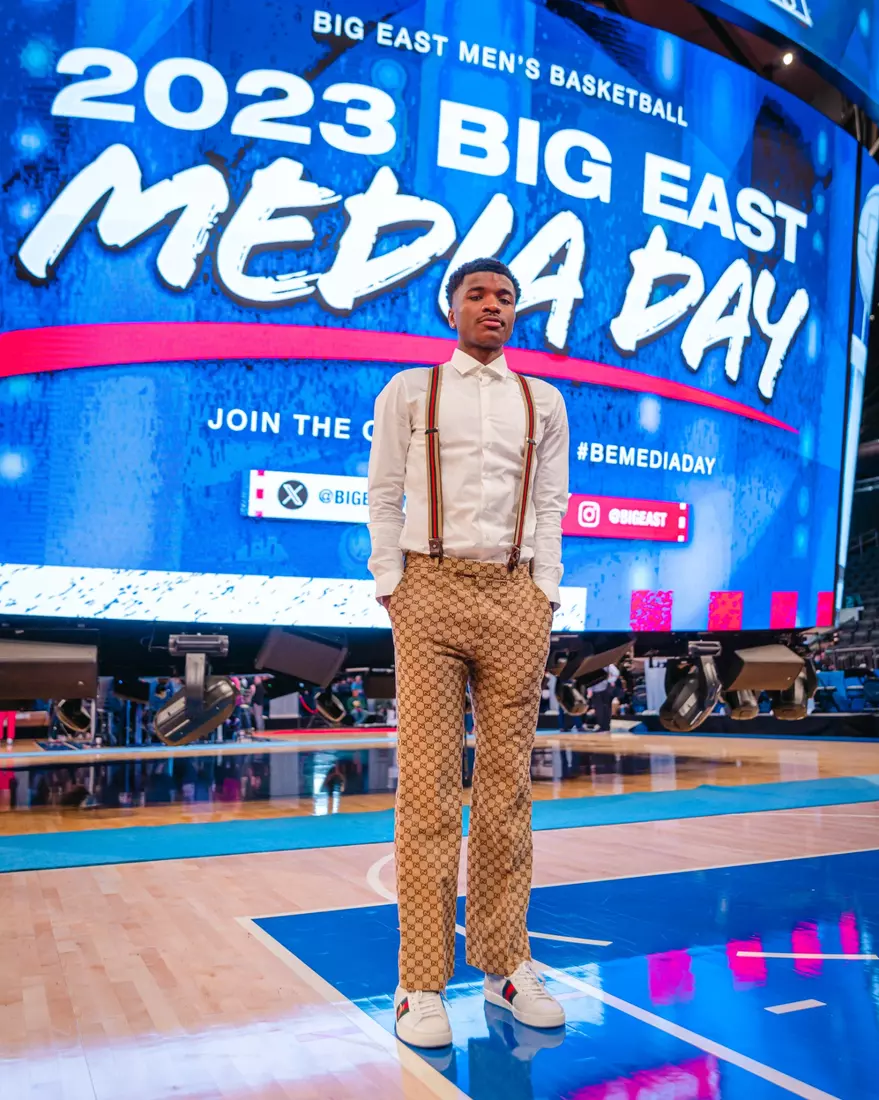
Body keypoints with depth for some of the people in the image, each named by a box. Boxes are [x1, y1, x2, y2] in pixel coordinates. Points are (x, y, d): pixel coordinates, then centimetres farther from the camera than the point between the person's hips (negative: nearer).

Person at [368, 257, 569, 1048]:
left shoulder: (543, 402, 16)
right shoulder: (408, 391, 10)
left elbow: (551, 503, 13)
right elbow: (384, 496, 6)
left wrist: (546, 592, 3)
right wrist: (390, 587, -2)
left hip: (516, 597, 2)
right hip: (431, 590, -2)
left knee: (508, 783, 4)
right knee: (428, 785, -5)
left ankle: (504, 964, 16)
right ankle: (422, 984, 2)